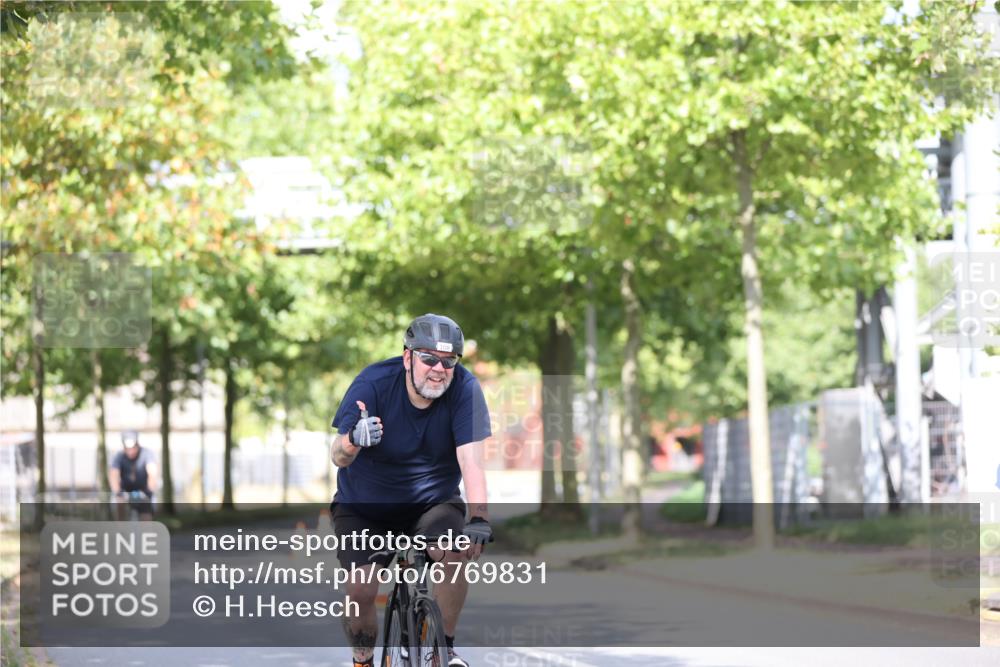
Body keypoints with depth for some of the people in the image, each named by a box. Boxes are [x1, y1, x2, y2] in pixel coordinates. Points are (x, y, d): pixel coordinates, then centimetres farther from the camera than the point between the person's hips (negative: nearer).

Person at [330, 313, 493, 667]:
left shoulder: (464, 389, -19)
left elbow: (471, 459, -26)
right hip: (365, 506, -1)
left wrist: (479, 519, -41)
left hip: (433, 501, 1)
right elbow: (337, 457, -30)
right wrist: (353, 441, -54)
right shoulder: (373, 383, -23)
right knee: (361, 591, -18)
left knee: (454, 555, -28)